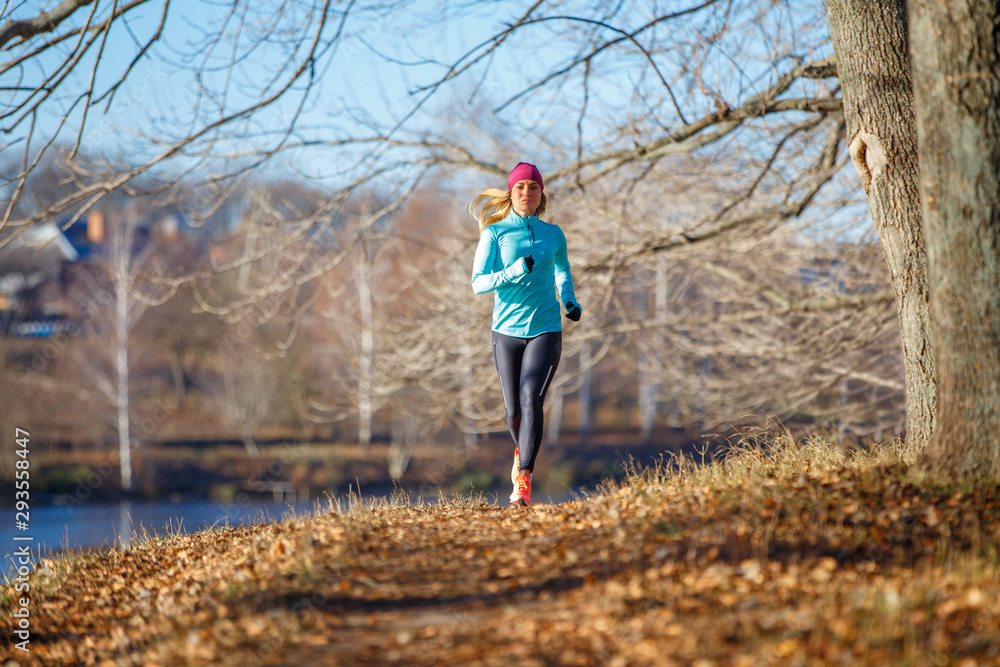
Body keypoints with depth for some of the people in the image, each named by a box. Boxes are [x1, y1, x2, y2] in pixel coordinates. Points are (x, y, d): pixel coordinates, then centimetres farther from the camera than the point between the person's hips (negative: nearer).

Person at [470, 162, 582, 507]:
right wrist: (512, 273, -23)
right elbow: (478, 283, -7)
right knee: (514, 410, 6)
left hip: (545, 328, 0)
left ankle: (523, 479, -23)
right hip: (507, 330, 0)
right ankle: (522, 452, 40)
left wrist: (570, 300, 12)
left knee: (531, 399, -19)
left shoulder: (553, 234, 8)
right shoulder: (495, 233, 0)